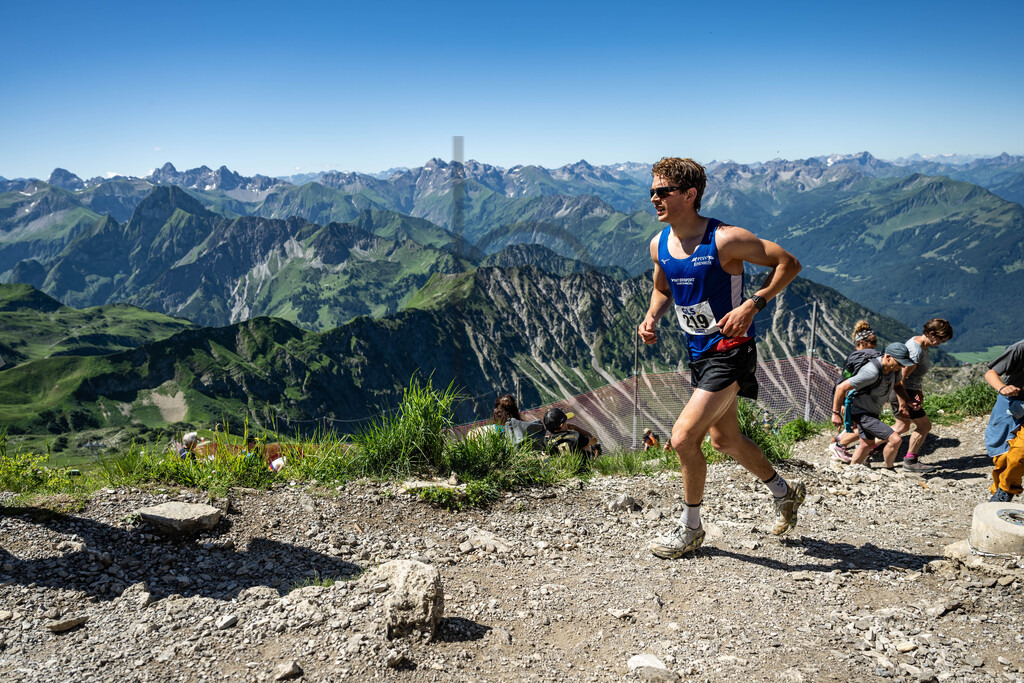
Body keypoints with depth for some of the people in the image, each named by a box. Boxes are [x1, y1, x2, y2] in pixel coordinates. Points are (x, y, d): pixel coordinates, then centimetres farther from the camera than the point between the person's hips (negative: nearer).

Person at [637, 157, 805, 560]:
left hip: (730, 352, -8)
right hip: (698, 352, 8)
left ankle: (690, 529, 9)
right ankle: (785, 493, 45)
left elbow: (789, 263, -13)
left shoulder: (724, 240, -20)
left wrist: (752, 305, -24)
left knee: (683, 438, -13)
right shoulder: (659, 245, 1)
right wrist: (652, 317, -1)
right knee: (725, 440, 20)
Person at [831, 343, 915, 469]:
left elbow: (897, 385, 14)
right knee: (895, 439, -15)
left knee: (868, 444, 25)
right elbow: (841, 387, -30)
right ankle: (889, 471, 8)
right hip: (861, 412, -10)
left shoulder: (893, 367, -8)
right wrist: (836, 413, -23)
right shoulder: (872, 372, -34)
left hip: (871, 411, 10)